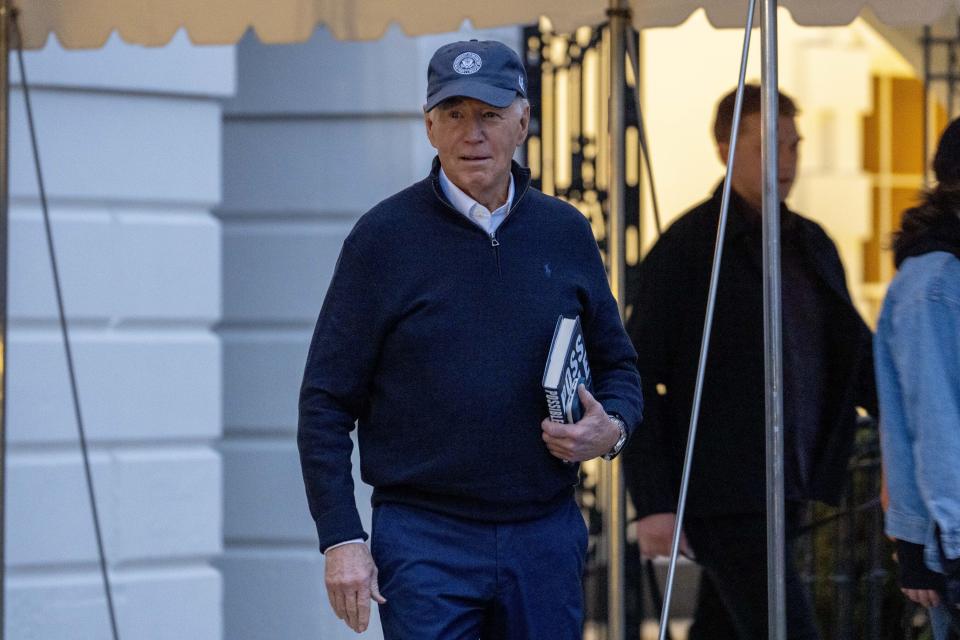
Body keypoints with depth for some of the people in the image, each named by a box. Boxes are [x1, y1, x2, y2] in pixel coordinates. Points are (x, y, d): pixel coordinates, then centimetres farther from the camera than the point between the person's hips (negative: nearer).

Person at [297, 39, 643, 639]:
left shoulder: (566, 233, 9)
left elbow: (618, 363, 20)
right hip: (426, 539, -4)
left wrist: (614, 428, -4)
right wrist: (341, 539, -10)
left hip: (546, 538, 4)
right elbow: (326, 402, -2)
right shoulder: (384, 236, -2)